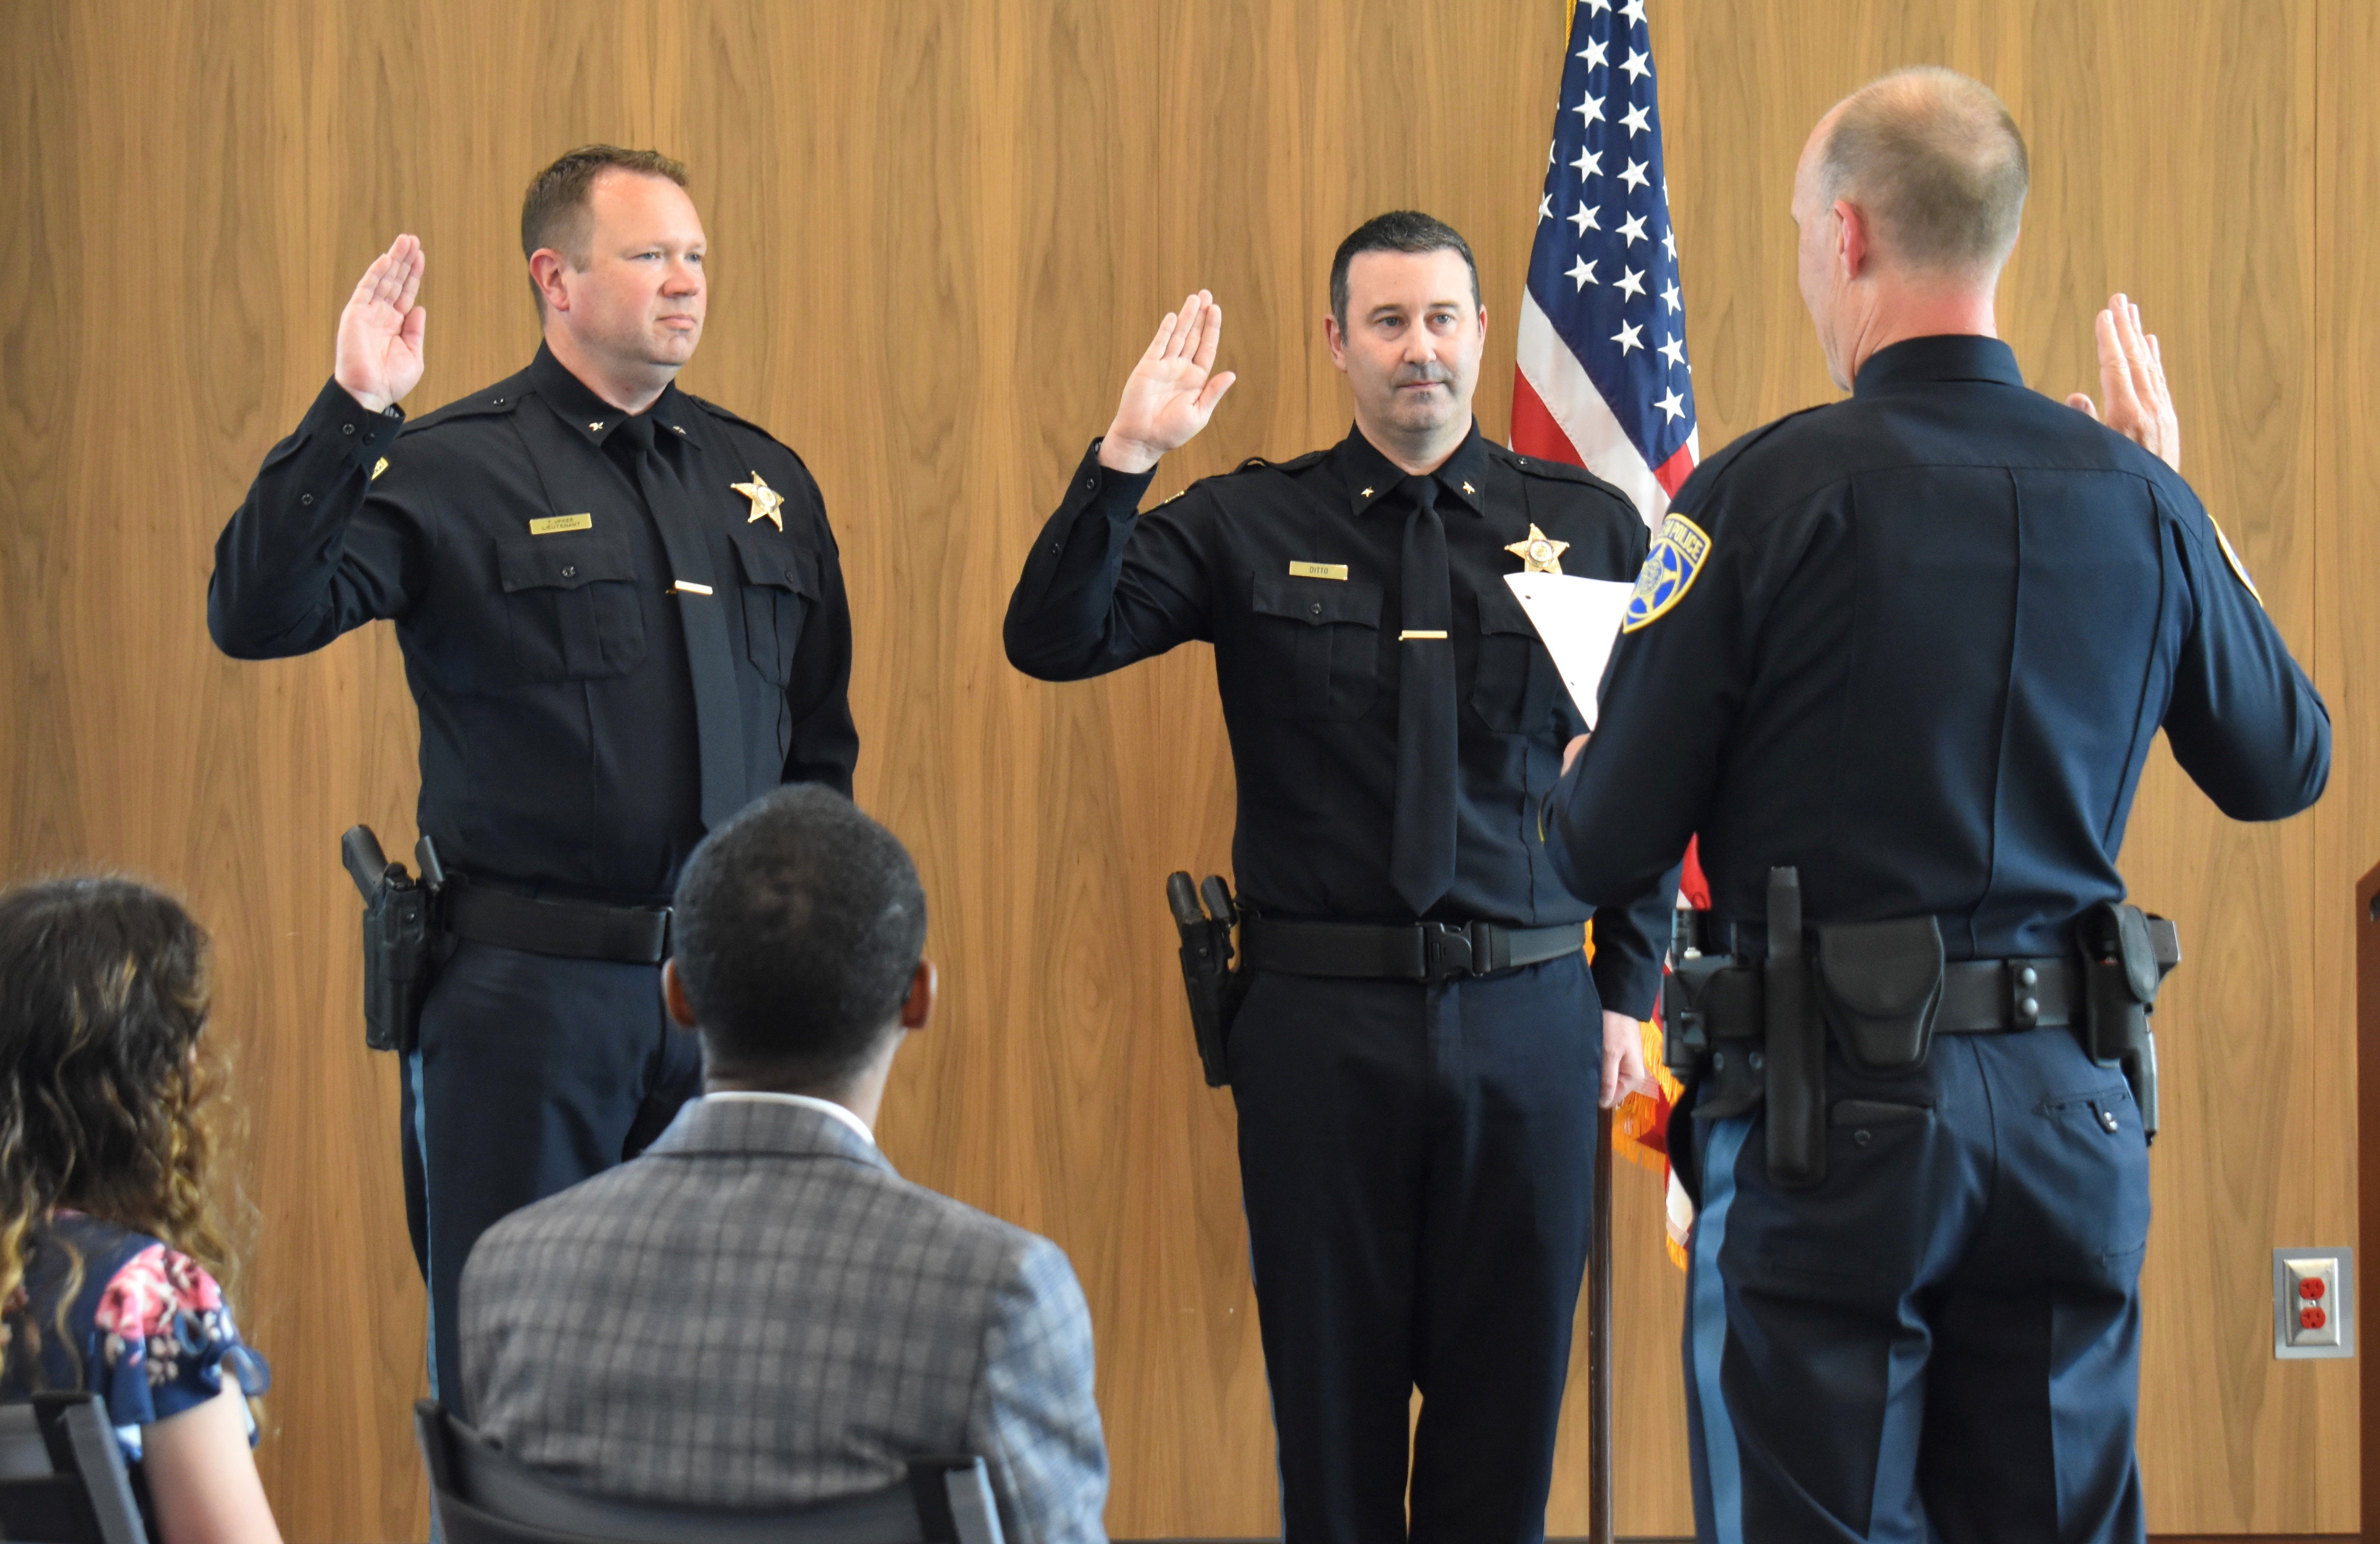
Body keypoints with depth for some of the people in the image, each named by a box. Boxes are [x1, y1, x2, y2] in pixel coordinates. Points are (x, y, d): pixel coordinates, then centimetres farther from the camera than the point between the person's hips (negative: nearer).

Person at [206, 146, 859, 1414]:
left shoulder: (763, 480, 13)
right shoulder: (453, 471, -3)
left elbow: (820, 739, 20)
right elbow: (256, 617, -16)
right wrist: (349, 416, -24)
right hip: (528, 989, -4)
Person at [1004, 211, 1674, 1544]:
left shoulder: (1591, 527, 6)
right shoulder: (1250, 525, 3)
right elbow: (1053, 640, -7)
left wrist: (1628, 991, 7)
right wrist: (1126, 457, -17)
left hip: (1529, 1019, 1)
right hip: (1321, 1018, -1)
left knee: (1511, 1395, 7)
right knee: (1332, 1395, 7)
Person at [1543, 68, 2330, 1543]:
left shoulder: (1765, 494, -11)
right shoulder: (2136, 496, 2)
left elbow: (1602, 850, -9)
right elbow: (2284, 767, 17)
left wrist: (1578, 779, 15)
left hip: (1832, 1117, -4)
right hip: (2072, 1108, 4)